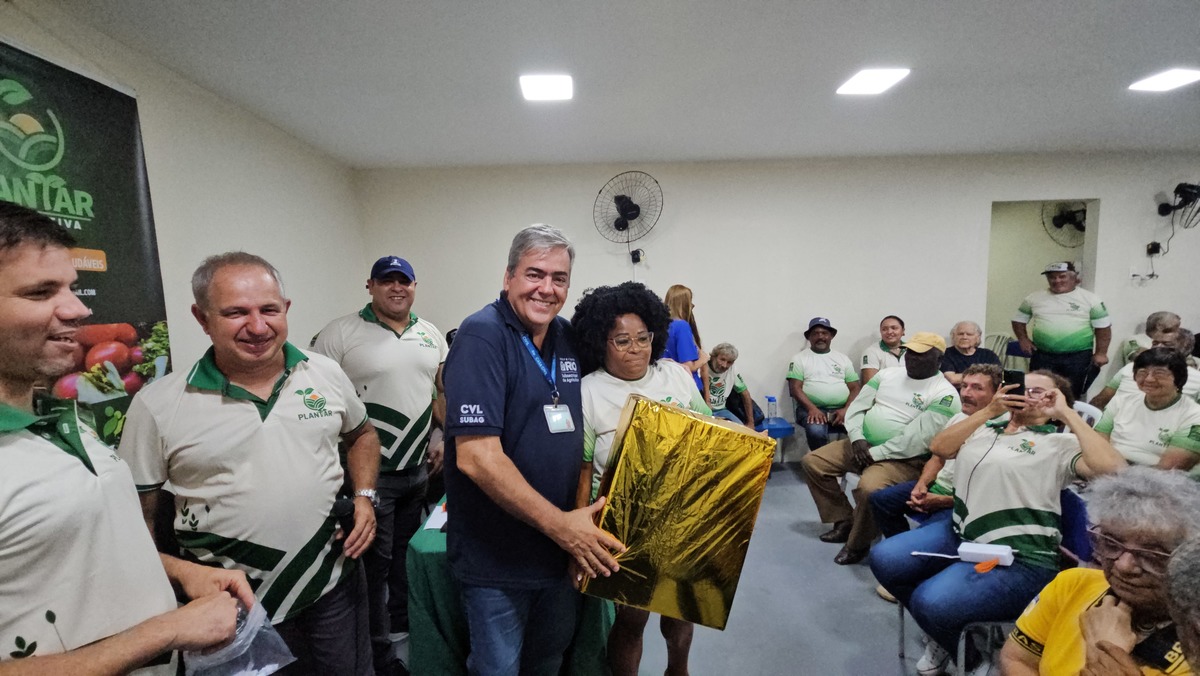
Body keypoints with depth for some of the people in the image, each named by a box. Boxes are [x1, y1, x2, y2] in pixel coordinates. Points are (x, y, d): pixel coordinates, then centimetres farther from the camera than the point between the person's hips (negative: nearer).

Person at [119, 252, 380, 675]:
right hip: (236, 605, -2)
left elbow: (361, 434, 12)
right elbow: (137, 516, -3)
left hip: (336, 581, 3)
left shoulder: (326, 374, -4)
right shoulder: (157, 404, -11)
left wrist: (364, 496, -1)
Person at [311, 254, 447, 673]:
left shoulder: (431, 334, 7)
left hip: (418, 468, 5)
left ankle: (403, 627, 41)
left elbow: (445, 392, 13)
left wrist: (443, 439, 7)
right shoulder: (341, 333, -9)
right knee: (376, 560, 8)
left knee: (407, 553, 19)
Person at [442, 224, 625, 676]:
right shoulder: (482, 336, -19)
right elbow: (476, 457, -26)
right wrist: (559, 523, -23)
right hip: (497, 560, -6)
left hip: (563, 549, 6)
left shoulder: (569, 338, 1)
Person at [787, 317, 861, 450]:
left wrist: (847, 409, -8)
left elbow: (854, 388, 11)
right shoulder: (800, 358, 8)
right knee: (816, 432, -35)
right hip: (812, 408, -3)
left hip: (841, 409, 3)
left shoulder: (843, 358, 18)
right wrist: (812, 408, -19)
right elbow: (795, 388, -2)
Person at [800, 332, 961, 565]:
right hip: (862, 445, 7)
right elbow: (857, 406, 6)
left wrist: (875, 453, -20)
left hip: (903, 459, -7)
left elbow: (918, 439, -20)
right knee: (812, 462, -1)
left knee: (868, 487, -35)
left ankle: (858, 544, -6)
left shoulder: (945, 394, -11)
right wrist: (857, 438, -12)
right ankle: (845, 521, 11)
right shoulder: (888, 374, 8)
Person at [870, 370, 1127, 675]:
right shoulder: (987, 428, 14)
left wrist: (1068, 414, -11)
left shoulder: (1060, 443, -1)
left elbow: (1113, 469, -18)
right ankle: (945, 630, 18)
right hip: (959, 534, 7)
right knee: (884, 559, -6)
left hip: (1017, 558, -6)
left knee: (931, 603, -26)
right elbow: (938, 447, 3)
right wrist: (989, 410, 1)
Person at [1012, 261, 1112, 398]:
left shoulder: (1090, 299, 2)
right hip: (1043, 356, 1)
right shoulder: (1034, 298, 6)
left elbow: (1103, 327, 3)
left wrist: (1101, 353, -3)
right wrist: (1023, 339, 1)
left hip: (1078, 357, -1)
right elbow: (1018, 320, 15)